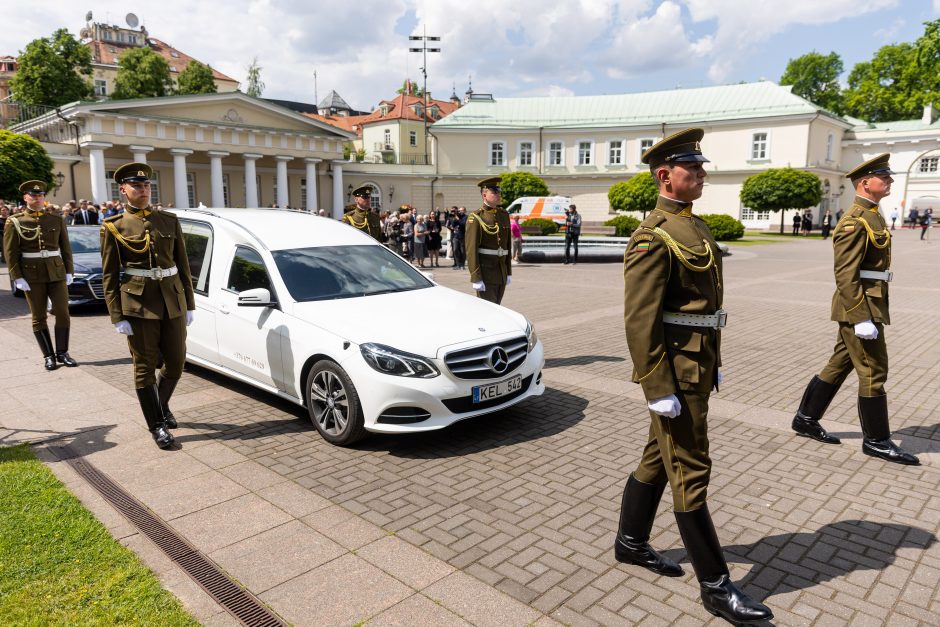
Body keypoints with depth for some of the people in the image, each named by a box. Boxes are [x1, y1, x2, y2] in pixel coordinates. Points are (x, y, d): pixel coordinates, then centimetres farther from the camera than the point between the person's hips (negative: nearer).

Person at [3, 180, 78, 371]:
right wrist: (17, 277, -9)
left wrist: (69, 271, 1)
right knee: (39, 317, 4)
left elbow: (66, 248, 9)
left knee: (63, 313, -2)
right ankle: (48, 356, 10)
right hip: (31, 274, -2)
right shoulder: (14, 222, 2)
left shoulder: (57, 220, 8)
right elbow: (10, 253, -2)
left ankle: (62, 353, 9)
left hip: (56, 272, 2)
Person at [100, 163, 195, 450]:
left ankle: (161, 405, 37)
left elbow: (183, 265, 10)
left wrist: (189, 304, 7)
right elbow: (109, 275, -1)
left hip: (172, 302, 3)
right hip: (138, 304, -3)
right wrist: (117, 317, -7)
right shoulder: (113, 227, 0)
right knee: (145, 367, 3)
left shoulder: (169, 220, 8)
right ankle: (156, 425, 16)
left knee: (176, 363, 10)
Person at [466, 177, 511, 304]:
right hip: (485, 272, -7)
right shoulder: (475, 218, -9)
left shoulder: (504, 215, 11)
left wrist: (508, 272, 14)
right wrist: (476, 278, -19)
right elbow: (471, 249, -14)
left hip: (501, 273, 7)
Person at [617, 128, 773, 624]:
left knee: (659, 459, 19)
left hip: (697, 367, 10)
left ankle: (630, 542, 35)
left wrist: (713, 363, 21)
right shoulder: (653, 236, -16)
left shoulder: (694, 227, 14)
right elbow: (639, 321, -21)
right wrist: (659, 391, -21)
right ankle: (716, 587, 14)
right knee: (691, 475, 1)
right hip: (676, 374, -10)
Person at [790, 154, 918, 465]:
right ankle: (876, 440, 12)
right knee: (873, 372, -1)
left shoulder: (872, 216, 16)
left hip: (869, 305, 10)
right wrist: (862, 318, -24)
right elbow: (845, 275, -21)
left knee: (839, 365, 14)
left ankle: (806, 419, 24)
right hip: (860, 308, -10)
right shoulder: (854, 222, -16)